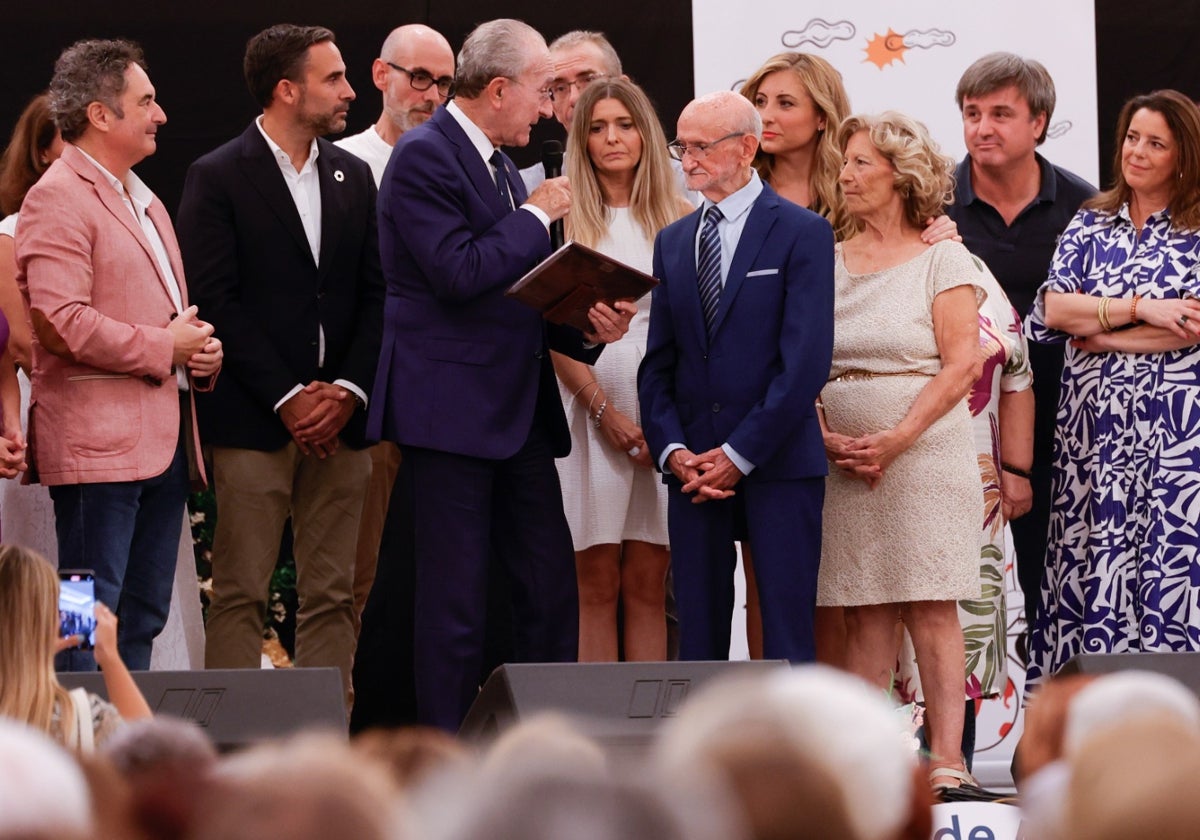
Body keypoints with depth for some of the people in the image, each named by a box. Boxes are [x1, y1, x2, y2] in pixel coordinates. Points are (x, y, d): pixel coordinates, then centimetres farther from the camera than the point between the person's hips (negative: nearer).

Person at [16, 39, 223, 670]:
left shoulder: (145, 202, 23)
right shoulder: (57, 199, -9)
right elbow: (62, 322, -20)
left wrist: (202, 348, 10)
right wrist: (163, 347, -14)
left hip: (164, 441, 10)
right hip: (99, 444, -9)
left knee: (144, 618, 10)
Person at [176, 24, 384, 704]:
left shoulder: (353, 176, 15)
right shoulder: (218, 178, -2)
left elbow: (376, 294, 11)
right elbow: (219, 302, -8)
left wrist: (349, 390, -3)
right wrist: (289, 398, -12)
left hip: (339, 418, 5)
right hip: (254, 419, -5)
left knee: (333, 596, 4)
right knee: (241, 596, -5)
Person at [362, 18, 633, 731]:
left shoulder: (500, 167, 18)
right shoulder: (423, 157, -10)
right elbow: (458, 274, -21)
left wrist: (588, 329, 4)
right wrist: (536, 215, -10)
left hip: (520, 413, 9)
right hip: (449, 410, -9)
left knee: (551, 590, 6)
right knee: (455, 601, -5)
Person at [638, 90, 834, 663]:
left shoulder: (801, 233, -2)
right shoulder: (673, 242, 16)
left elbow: (806, 359, -9)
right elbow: (657, 364, 14)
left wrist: (739, 454, -12)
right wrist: (673, 450, -3)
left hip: (777, 465, -5)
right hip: (694, 467, 5)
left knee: (786, 633, -4)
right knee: (698, 633, 4)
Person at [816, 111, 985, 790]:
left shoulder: (942, 259, 2)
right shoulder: (827, 264, 14)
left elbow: (962, 364, -6)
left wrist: (899, 438, -14)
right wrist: (826, 436, -4)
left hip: (924, 449, -4)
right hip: (844, 459, 4)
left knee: (931, 607, -7)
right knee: (865, 615, 2)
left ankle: (947, 760, -7)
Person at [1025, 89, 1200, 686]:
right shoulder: (1089, 227, 14)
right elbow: (1052, 309, 1)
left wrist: (1102, 335, -8)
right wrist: (1143, 309, -10)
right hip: (1093, 426, 3)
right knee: (1090, 563, 0)